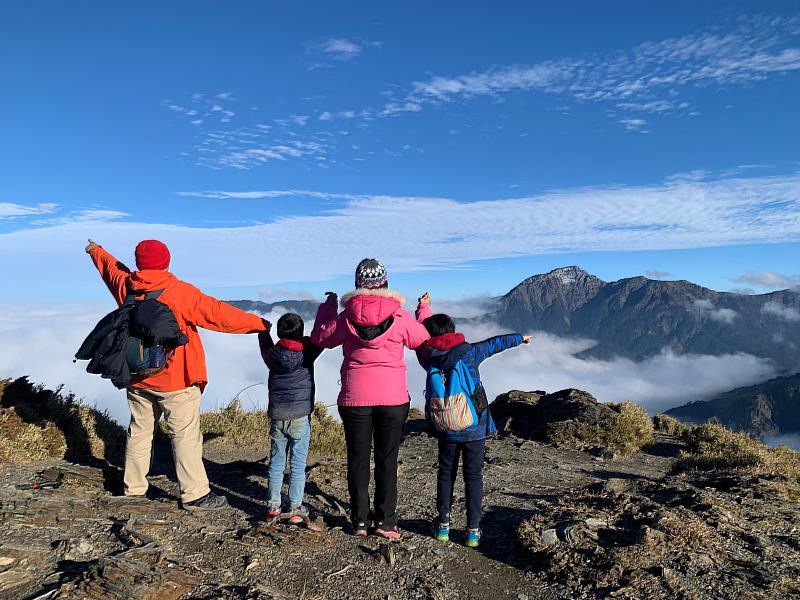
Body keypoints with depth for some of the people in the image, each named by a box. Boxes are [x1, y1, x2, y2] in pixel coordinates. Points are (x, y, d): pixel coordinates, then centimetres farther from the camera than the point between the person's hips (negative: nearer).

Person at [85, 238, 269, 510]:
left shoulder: (126, 286, 0)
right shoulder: (180, 291, -18)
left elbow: (111, 267, 21)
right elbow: (218, 313, -19)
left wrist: (95, 250, 43)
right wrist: (258, 323, -12)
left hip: (137, 377, 6)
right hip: (176, 380, -6)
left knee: (139, 430, 20)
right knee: (186, 435, 0)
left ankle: (133, 487, 33)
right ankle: (195, 495, 4)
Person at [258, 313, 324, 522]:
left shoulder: (273, 354, 0)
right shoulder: (307, 352, -7)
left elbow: (264, 343, 22)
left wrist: (263, 329, 43)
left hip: (277, 416, 3)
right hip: (300, 416, -3)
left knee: (276, 462, 12)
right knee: (298, 463, 3)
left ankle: (274, 506, 19)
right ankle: (295, 508, 6)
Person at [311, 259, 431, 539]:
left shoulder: (346, 317, -6)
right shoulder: (400, 316, -7)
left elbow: (320, 337, 10)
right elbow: (424, 340, 7)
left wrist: (328, 306, 23)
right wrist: (424, 311, 21)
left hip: (355, 398, 1)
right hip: (393, 399, 0)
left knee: (358, 459, 12)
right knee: (387, 460, 10)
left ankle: (360, 520, 20)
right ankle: (385, 521, 16)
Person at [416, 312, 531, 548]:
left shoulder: (428, 357, -4)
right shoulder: (469, 352, -8)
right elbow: (495, 343, 7)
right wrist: (520, 337, 25)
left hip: (446, 429, 2)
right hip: (474, 428, -1)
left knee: (446, 473, 17)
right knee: (473, 476, 8)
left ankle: (443, 525, 21)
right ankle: (473, 530, 11)